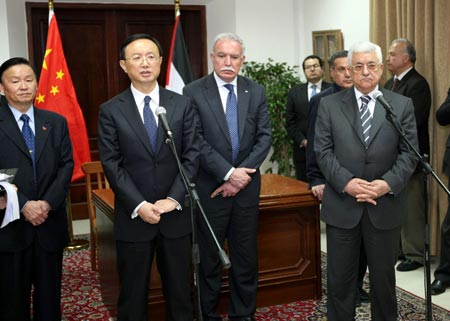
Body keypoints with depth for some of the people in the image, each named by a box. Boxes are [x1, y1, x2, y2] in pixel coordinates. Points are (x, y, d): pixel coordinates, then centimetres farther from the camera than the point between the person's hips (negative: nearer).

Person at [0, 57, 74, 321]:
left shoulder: (56, 122, 9)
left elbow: (67, 165, 2)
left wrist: (48, 203, -11)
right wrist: (23, 205, -16)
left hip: (50, 223, 3)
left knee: (50, 297, 12)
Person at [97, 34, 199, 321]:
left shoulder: (182, 105, 3)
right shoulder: (111, 111, -1)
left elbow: (191, 156, -1)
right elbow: (112, 164, -5)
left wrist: (173, 199, -12)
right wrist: (139, 206, -14)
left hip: (176, 214, 1)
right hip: (133, 217, -1)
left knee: (180, 291, 13)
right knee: (133, 295, 11)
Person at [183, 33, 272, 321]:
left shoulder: (256, 91, 4)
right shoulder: (194, 92, -6)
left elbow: (265, 137, -1)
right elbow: (197, 142, -12)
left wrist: (242, 174, -12)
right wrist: (228, 173, -18)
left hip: (247, 186, 3)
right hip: (210, 188, -3)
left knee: (246, 257, 12)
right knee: (210, 259, 11)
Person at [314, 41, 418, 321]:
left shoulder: (402, 105, 3)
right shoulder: (330, 104, 2)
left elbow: (409, 152, 0)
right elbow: (322, 150, -3)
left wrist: (388, 183, -16)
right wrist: (346, 182, -16)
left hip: (386, 206, 1)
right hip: (342, 206, 0)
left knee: (384, 276, 14)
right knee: (339, 277, 10)